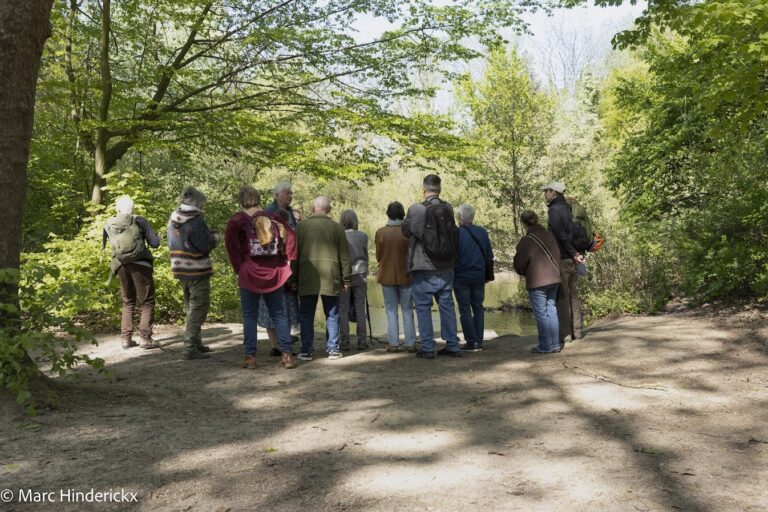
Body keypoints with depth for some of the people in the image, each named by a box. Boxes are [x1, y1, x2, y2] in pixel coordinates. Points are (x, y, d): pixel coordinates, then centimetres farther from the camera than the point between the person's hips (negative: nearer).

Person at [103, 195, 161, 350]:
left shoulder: (108, 225, 6)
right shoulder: (140, 221, -4)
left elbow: (104, 245, 14)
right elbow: (155, 243, -6)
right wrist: (156, 236, 16)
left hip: (121, 267, 4)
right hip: (140, 265, -4)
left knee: (128, 303, 17)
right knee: (147, 302, 3)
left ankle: (125, 338, 12)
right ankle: (145, 338, -6)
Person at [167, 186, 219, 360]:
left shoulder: (173, 218, 7)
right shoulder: (196, 220, -17)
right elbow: (204, 247, -19)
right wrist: (214, 237, 2)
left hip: (180, 269, 8)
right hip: (197, 270, -8)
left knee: (190, 308, 19)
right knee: (198, 308, -2)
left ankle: (196, 343, 29)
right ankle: (191, 348, -3)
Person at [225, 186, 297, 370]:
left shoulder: (238, 219, -2)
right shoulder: (272, 217, 6)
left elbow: (230, 240, -13)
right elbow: (290, 234, -2)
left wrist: (238, 267, -6)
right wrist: (287, 261, 3)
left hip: (249, 273, -2)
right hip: (274, 273, 3)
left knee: (249, 316, 5)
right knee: (279, 314, 8)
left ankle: (250, 357, 5)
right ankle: (287, 354, 7)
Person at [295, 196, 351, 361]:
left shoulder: (302, 225, 1)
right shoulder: (337, 227, 3)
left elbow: (295, 253, 3)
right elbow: (344, 256, 3)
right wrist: (346, 278, 9)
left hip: (307, 278, 0)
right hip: (330, 278, 1)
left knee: (306, 315, 7)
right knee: (332, 315, 10)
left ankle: (306, 350, 7)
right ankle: (333, 349, 11)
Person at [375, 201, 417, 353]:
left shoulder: (380, 232, -7)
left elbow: (378, 256, 0)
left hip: (387, 276, 0)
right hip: (405, 275, 0)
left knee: (391, 311, 10)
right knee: (407, 311, 9)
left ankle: (393, 343, 7)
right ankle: (410, 344, 8)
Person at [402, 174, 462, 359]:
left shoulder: (416, 210, -12)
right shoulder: (448, 208, 0)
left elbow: (405, 230, 3)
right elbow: (452, 232, 9)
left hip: (424, 269, -4)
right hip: (446, 268, 4)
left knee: (423, 307, 5)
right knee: (447, 306, 13)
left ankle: (427, 348, 5)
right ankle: (453, 346, 16)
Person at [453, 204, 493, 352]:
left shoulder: (456, 233, -14)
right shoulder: (482, 232, 2)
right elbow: (489, 255, 6)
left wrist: (451, 272, 1)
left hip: (461, 277, -5)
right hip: (479, 277, 5)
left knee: (465, 309, 3)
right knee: (478, 308, 13)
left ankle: (471, 342, 2)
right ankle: (479, 342, 13)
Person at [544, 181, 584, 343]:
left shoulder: (554, 210, -12)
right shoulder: (568, 208, 14)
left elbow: (561, 235, -18)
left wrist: (574, 254, -13)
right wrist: (577, 253, 11)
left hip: (561, 258, -8)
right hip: (572, 259, 8)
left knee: (561, 296, -4)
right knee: (573, 294, 12)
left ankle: (565, 334, -2)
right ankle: (576, 331, 16)